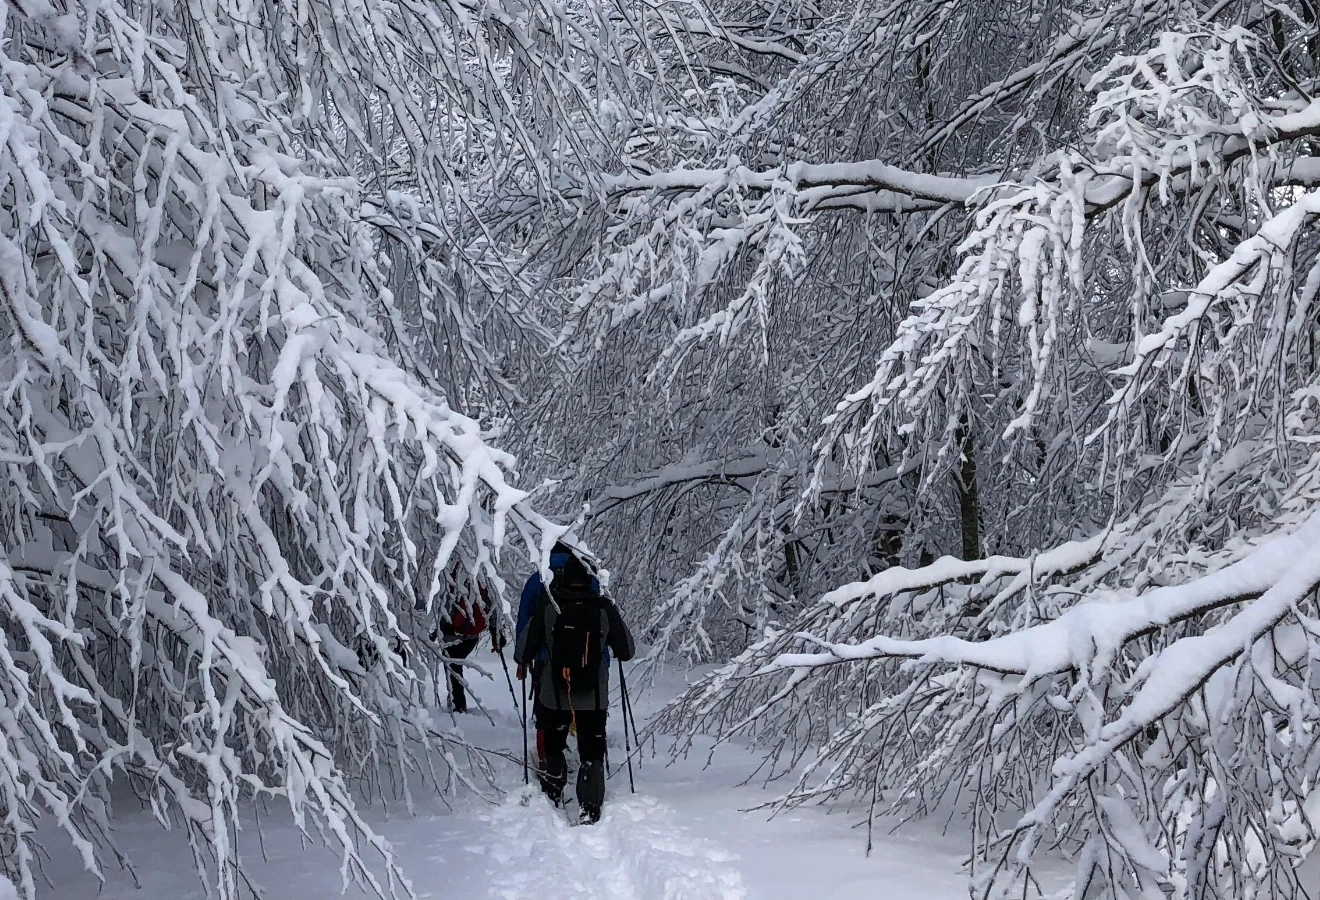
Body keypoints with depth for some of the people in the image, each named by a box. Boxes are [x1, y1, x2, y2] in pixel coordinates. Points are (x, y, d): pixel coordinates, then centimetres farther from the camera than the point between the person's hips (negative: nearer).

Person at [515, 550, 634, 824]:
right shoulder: (604, 608, -11)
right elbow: (627, 651, -1)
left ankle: (552, 800, 28)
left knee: (553, 748, 22)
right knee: (592, 753, 9)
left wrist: (522, 662, 18)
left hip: (554, 695, 0)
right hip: (594, 698, 0)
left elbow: (526, 643, -4)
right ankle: (590, 810, 1)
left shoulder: (548, 604, -12)